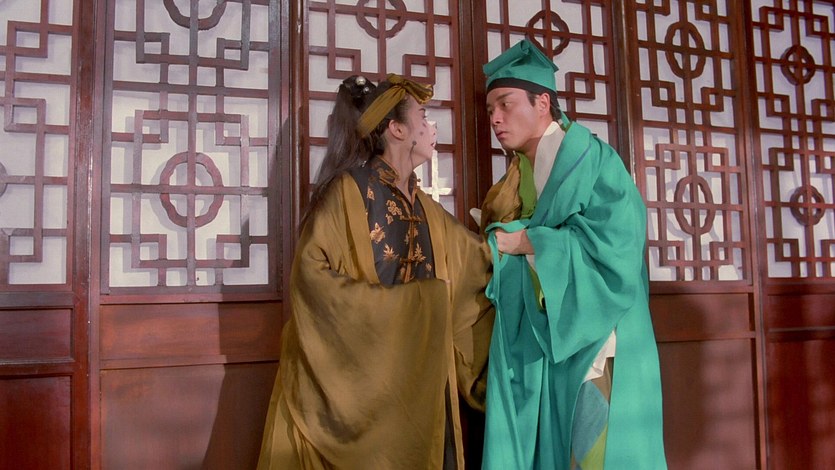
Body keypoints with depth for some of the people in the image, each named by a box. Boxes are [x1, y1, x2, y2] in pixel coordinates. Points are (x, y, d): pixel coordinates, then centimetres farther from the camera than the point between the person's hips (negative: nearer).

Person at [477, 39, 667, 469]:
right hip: (531, 351, 6)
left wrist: (524, 243, -13)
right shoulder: (518, 179, 16)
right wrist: (495, 246, -8)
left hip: (590, 348, -6)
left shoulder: (592, 160, -5)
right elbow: (499, 249, 14)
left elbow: (613, 241, -18)